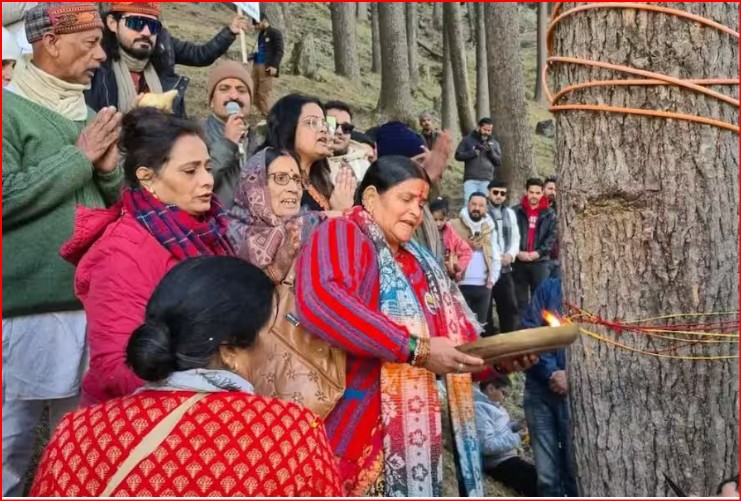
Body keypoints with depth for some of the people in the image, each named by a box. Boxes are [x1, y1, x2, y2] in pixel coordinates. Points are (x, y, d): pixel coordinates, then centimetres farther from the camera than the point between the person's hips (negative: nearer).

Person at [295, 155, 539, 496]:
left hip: (412, 438, 8)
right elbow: (318, 302, -26)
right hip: (355, 435, -7)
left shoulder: (421, 264, 19)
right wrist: (416, 349, -25)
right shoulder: (342, 234, -6)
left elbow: (456, 333, 17)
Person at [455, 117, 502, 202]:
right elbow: (458, 155, 2)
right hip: (470, 179, -2)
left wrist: (491, 152, -7)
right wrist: (473, 152, -11)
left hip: (487, 180, 2)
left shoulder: (494, 143, 16)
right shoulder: (468, 140, 9)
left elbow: (499, 161, 10)